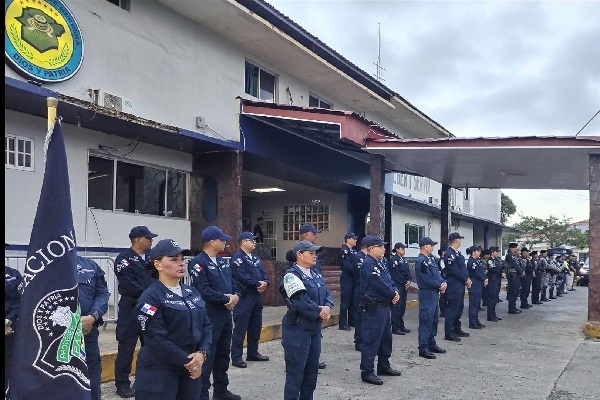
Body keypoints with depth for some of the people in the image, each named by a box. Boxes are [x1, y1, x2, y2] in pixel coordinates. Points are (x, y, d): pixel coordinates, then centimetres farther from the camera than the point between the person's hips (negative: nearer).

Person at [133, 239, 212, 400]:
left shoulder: (192, 293, 10)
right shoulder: (151, 298, -12)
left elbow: (206, 325, 8)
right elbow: (158, 339, -18)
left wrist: (201, 353, -9)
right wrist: (187, 361, -14)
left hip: (191, 370, 7)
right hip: (159, 373, -6)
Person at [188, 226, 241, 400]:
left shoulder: (222, 261, 14)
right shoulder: (198, 262, -15)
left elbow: (232, 282, 14)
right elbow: (204, 291, -23)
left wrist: (236, 295, -8)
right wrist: (226, 299, -16)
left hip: (225, 315, 9)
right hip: (209, 317, -9)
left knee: (223, 354, 17)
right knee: (207, 356, -2)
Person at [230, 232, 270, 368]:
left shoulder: (255, 258, 19)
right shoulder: (237, 258, -10)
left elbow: (263, 273, 15)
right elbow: (242, 276, -21)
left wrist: (265, 282, -7)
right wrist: (258, 284, -13)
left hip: (256, 296, 9)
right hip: (244, 297, -9)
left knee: (256, 326, 15)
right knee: (240, 328, -6)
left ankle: (253, 353, 27)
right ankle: (236, 357, -1)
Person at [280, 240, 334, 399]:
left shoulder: (315, 273, 11)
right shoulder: (292, 275, -16)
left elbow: (327, 294, 9)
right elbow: (301, 302, -25)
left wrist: (327, 308, -12)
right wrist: (319, 312, -15)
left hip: (315, 329, 9)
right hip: (297, 330, -9)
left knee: (312, 370, 17)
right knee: (295, 372, -1)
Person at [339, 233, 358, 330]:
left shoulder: (352, 251, 15)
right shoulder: (344, 250, -12)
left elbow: (354, 264, 14)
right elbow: (347, 265, -20)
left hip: (353, 279, 9)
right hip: (346, 279, -9)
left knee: (353, 301, 14)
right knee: (345, 301, -4)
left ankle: (351, 320, 24)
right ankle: (343, 323, 1)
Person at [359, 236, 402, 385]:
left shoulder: (379, 263, 14)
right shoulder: (369, 264, -18)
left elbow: (389, 281, 14)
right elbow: (380, 285, -23)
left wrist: (396, 292, -5)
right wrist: (393, 295, -8)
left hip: (384, 306, 11)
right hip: (374, 308, -11)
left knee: (386, 337, 19)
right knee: (372, 340, -5)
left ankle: (384, 366, 33)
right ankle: (367, 372, 3)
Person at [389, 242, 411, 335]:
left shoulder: (404, 260, 16)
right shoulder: (394, 260, -10)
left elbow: (408, 272, 14)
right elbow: (396, 274, -14)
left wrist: (408, 281, -2)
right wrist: (405, 282, -11)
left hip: (405, 286, 8)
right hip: (397, 286, -8)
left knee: (402, 306, 11)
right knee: (397, 306, -6)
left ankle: (401, 325, 18)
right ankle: (395, 327, -2)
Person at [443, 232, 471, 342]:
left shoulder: (457, 253, 16)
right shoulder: (449, 254, -16)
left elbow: (463, 267, 19)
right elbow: (454, 270, -21)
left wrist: (467, 279, 4)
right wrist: (465, 279, -13)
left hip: (460, 285, 10)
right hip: (454, 285, -10)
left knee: (460, 307, 16)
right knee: (452, 308, -7)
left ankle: (457, 329, 27)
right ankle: (448, 333, -3)